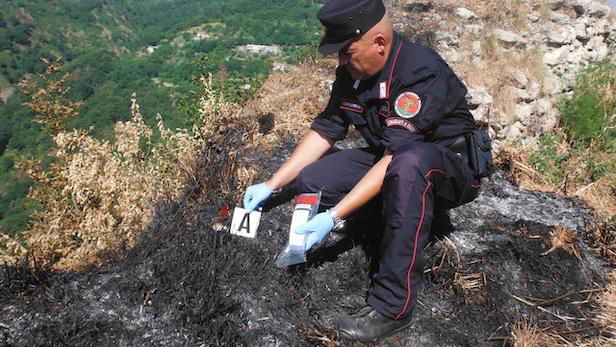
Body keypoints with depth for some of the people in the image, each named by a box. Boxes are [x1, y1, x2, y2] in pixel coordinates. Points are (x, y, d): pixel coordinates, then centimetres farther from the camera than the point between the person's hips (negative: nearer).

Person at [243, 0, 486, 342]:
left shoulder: (421, 72, -28)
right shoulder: (352, 71, -5)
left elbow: (395, 157, -33)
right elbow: (325, 130, -2)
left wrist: (334, 217, -37)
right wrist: (270, 185, -6)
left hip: (451, 165, -7)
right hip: (390, 158, 7)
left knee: (408, 165, -41)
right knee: (311, 180, -8)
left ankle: (391, 308, -32)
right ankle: (419, 212, 2)